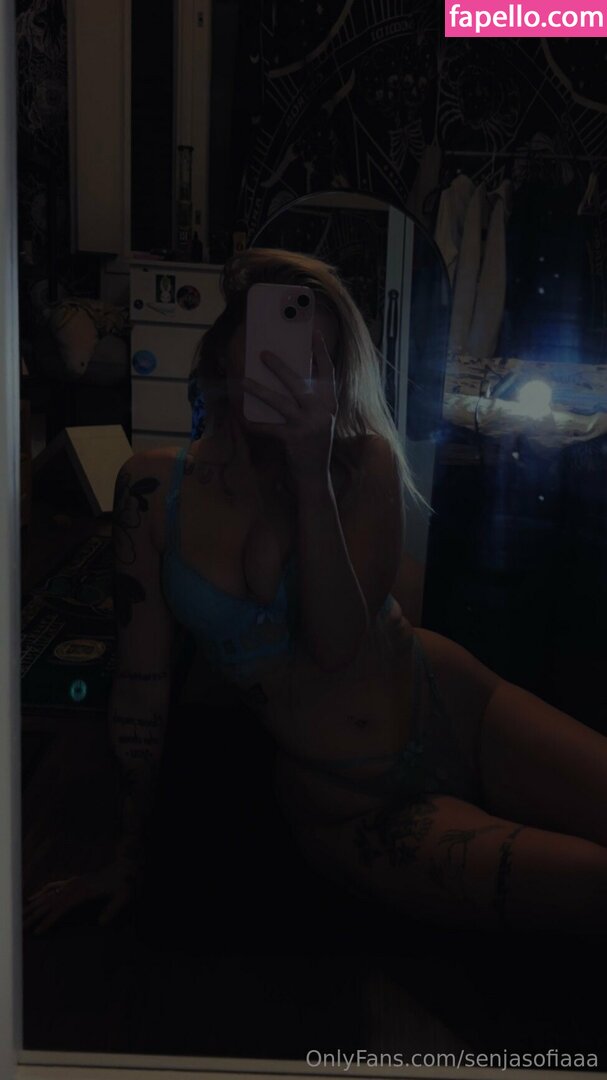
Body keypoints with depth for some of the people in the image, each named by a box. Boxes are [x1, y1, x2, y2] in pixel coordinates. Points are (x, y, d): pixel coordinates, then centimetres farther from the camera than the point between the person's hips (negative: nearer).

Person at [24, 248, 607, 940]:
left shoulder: (366, 463, -5)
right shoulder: (154, 487, -5)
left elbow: (336, 646, -16)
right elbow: (142, 679, -1)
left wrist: (312, 470, -25)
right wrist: (126, 857, 4)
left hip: (457, 714, 2)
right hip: (349, 807, -1)